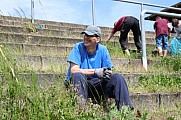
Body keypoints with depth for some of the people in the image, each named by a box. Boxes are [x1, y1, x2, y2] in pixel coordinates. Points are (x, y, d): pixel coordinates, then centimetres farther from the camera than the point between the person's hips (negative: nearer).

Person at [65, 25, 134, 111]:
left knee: (117, 77, -17)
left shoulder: (103, 50, 2)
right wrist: (95, 71, -23)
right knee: (78, 75, -35)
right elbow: (74, 70, -19)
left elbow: (109, 71, 0)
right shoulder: (78, 47, -8)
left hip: (96, 84, 3)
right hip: (80, 83, -3)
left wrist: (107, 74, -26)